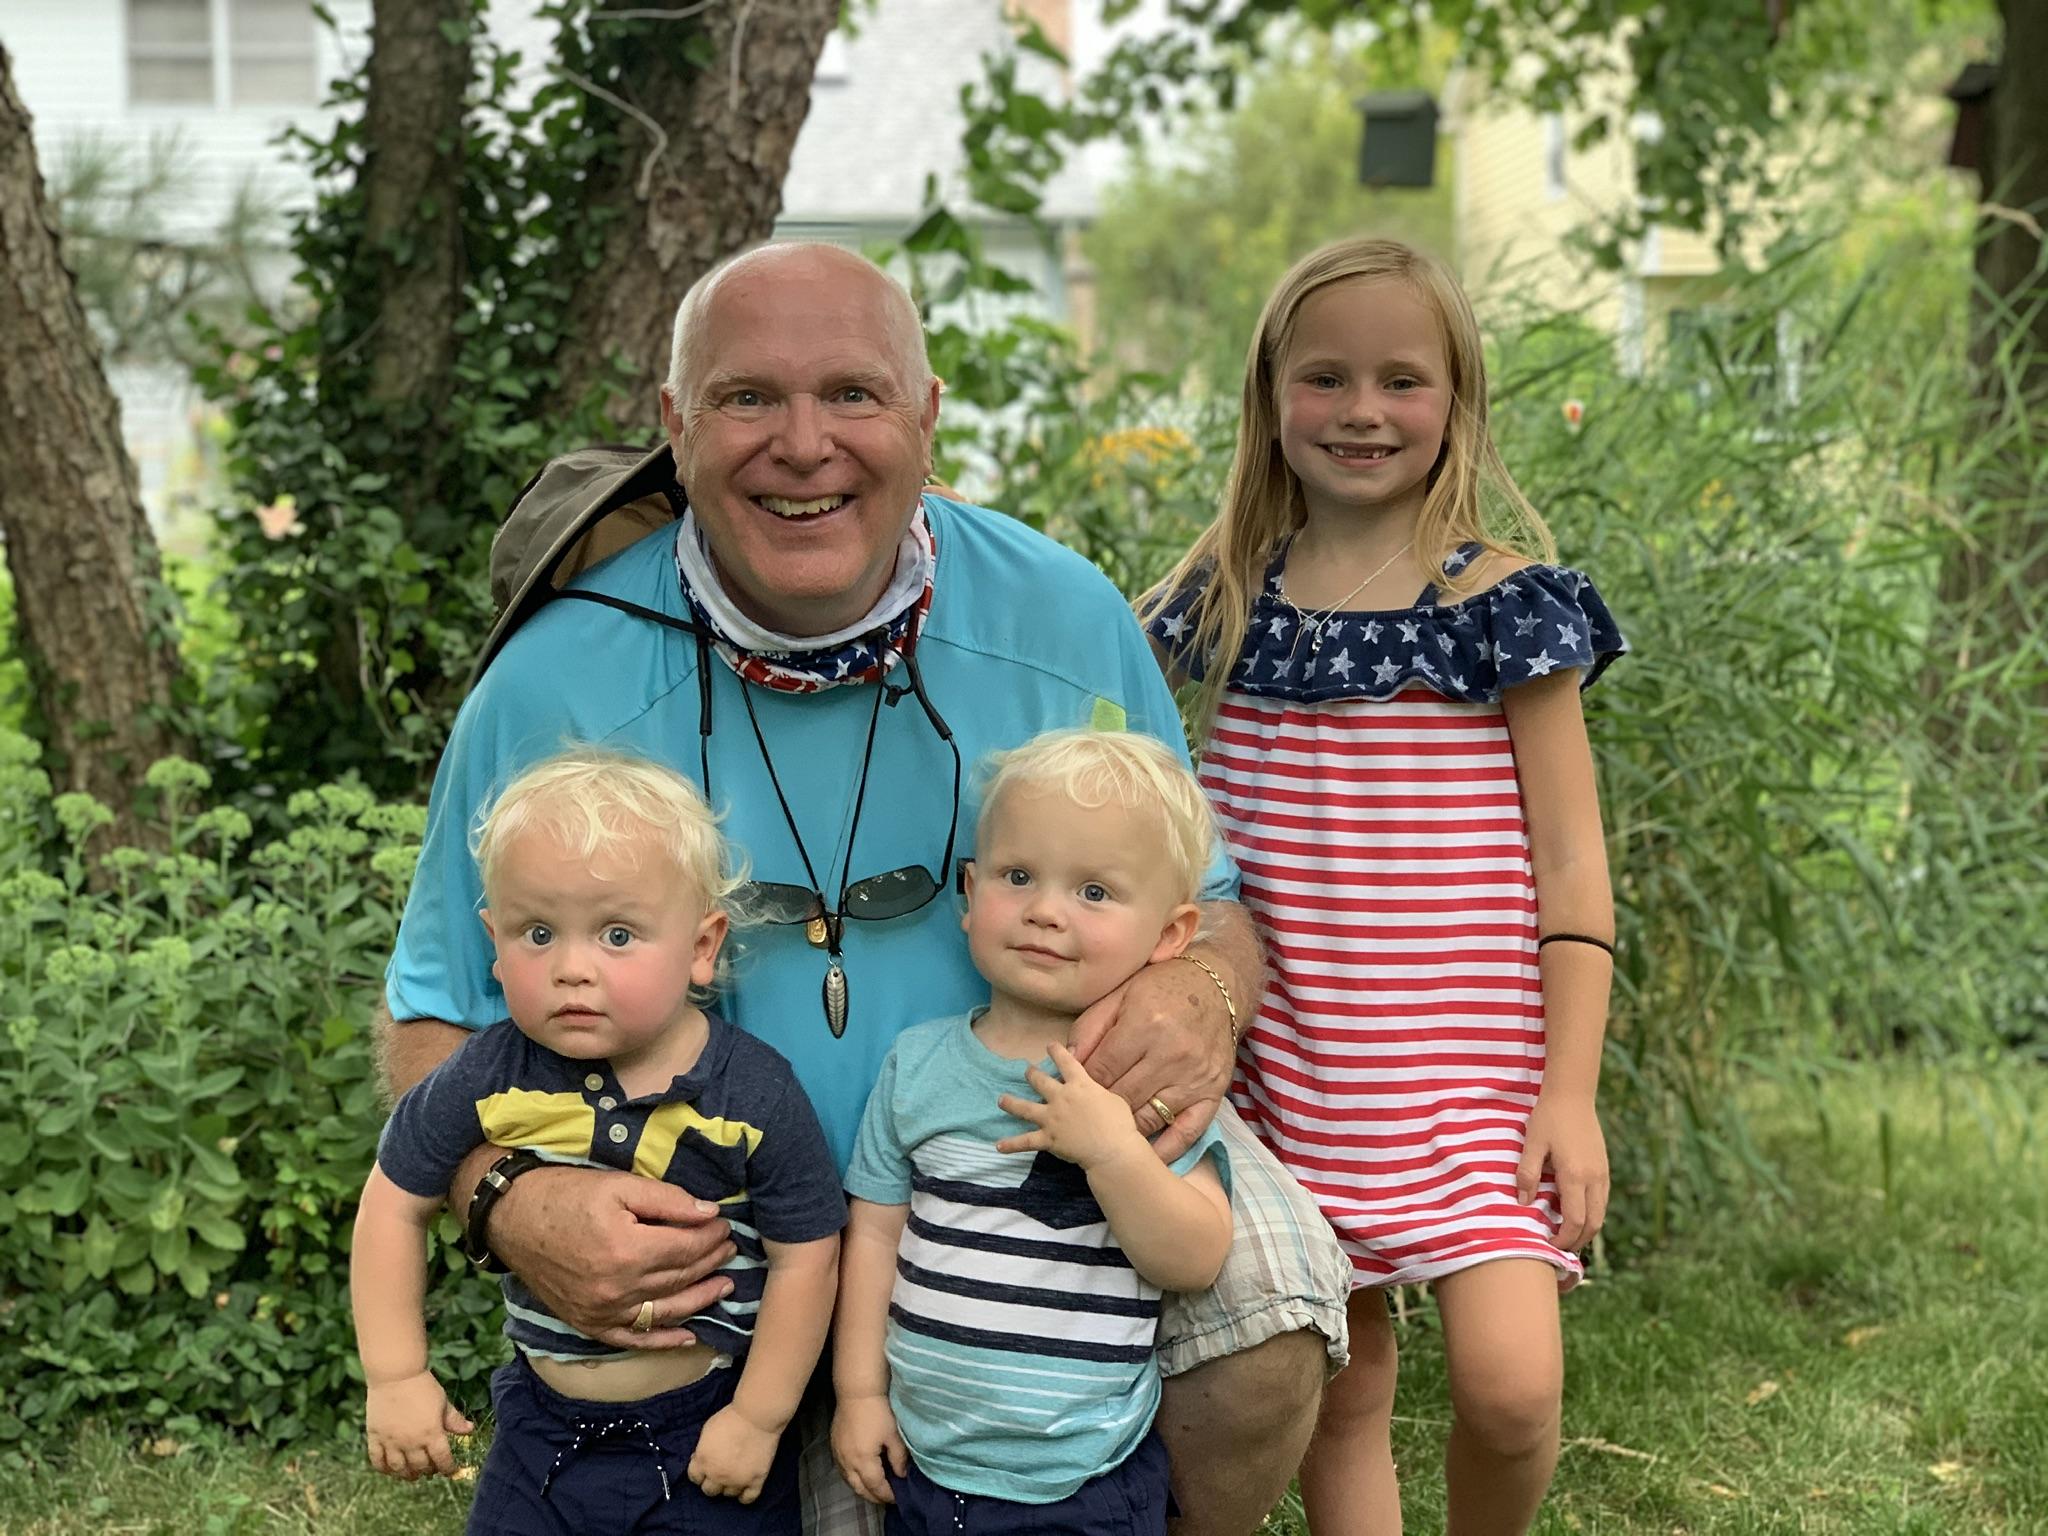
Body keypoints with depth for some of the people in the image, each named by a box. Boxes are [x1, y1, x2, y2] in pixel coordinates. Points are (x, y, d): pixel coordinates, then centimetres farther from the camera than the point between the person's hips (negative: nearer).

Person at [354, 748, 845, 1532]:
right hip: (546, 1431, 2)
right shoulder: (488, 1078, -12)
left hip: (709, 1434, -2)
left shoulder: (753, 1095, -18)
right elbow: (396, 1201, 0)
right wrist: (396, 1377, -2)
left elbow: (804, 1257, -10)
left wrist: (759, 1419, -8)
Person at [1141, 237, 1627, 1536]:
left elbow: (1569, 858, -4)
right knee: (1339, 1381, 8)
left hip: (1463, 1060, -3)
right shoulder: (1227, 600, 6)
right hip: (1288, 1062, 3)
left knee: (1509, 1381, -14)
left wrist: (1572, 1088, -8)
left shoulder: (1503, 600, -4)